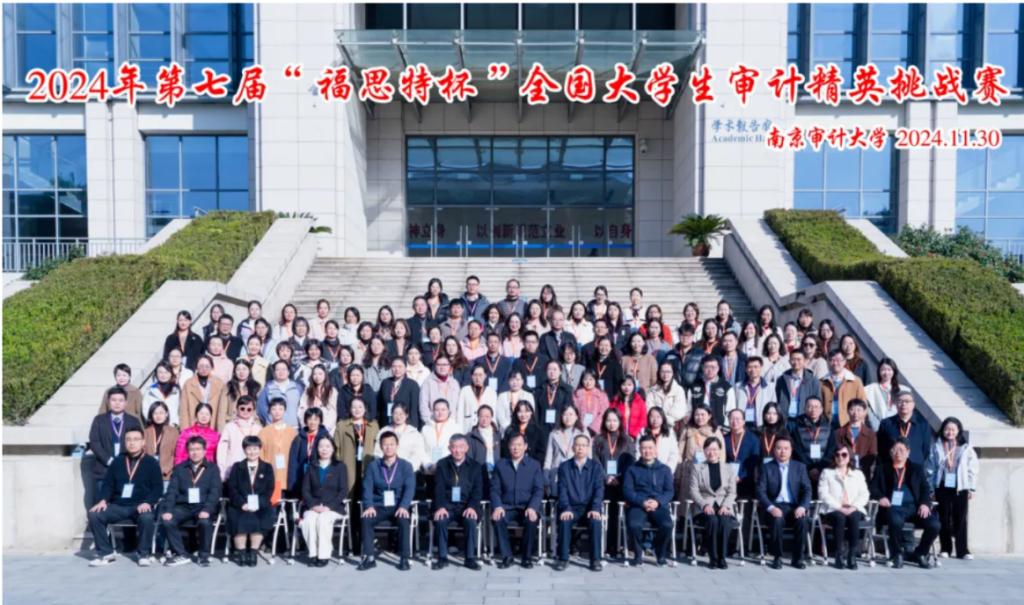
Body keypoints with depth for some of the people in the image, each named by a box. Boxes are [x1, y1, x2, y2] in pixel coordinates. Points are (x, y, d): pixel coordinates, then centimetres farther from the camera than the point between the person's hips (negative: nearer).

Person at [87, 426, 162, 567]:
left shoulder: (151, 462, 4)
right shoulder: (117, 461, 14)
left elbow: (158, 487, -2)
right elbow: (108, 484, 13)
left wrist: (148, 502, -19)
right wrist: (103, 500, -6)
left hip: (141, 506, -4)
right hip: (118, 505, 4)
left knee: (147, 518, -36)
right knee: (94, 514, -20)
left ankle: (143, 553, -10)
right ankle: (105, 553, -5)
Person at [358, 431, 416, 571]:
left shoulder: (406, 466, 5)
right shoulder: (373, 466, 9)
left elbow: (409, 488, -6)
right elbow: (367, 487, -1)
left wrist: (403, 506, -25)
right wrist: (369, 506, -20)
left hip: (398, 507, -2)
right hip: (379, 506, 2)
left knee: (403, 520, -33)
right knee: (365, 519, -27)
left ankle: (404, 558, -22)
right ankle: (369, 557, -19)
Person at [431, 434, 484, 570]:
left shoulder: (475, 466, 7)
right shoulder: (442, 464, 9)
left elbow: (477, 490, 0)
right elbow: (439, 488, 0)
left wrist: (472, 507, -19)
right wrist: (440, 507, -18)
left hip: (467, 505, -1)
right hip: (447, 505, 1)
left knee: (470, 520, -31)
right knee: (440, 520, -30)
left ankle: (470, 558, -19)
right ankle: (442, 558, -16)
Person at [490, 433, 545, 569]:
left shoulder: (534, 465, 8)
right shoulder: (500, 465, 10)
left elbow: (539, 490, 0)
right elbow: (495, 489, 5)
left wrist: (532, 508, -18)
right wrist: (497, 506, -15)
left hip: (527, 506, -1)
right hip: (507, 507, 1)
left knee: (532, 520, -32)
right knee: (497, 518, -31)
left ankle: (527, 556, -9)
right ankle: (507, 556, -14)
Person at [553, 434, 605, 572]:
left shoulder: (596, 466, 7)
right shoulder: (564, 466, 7)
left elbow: (599, 489, -2)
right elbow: (562, 490, -3)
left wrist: (595, 508, -19)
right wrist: (566, 509, -20)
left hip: (590, 508, 0)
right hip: (571, 508, 0)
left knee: (595, 521, -31)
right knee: (564, 521, -31)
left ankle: (595, 559, -19)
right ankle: (563, 558, -18)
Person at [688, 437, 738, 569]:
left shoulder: (728, 469, 15)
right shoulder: (697, 468, 11)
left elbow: (732, 492, 8)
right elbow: (693, 491, 2)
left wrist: (725, 506, -11)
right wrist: (704, 505, -14)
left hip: (724, 507, 1)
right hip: (705, 507, -1)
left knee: (724, 521, -32)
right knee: (713, 520, -33)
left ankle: (722, 557, -19)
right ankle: (713, 557, -20)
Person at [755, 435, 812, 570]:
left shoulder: (800, 467, 12)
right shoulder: (766, 468, 6)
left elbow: (807, 490, 3)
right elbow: (761, 491, -3)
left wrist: (802, 506, -16)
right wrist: (771, 508, -21)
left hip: (795, 506, 2)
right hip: (775, 506, -1)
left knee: (803, 520, -30)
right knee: (777, 520, -34)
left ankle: (798, 558, -13)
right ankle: (777, 557, -14)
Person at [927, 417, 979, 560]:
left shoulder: (966, 448, 4)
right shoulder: (936, 447, 5)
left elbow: (972, 469, 4)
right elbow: (931, 469, 5)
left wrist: (971, 488, -1)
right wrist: (930, 488, 1)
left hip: (960, 488, -1)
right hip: (942, 487, 1)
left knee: (960, 519, 0)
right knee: (944, 518, 5)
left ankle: (962, 550, 6)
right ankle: (945, 549, 14)